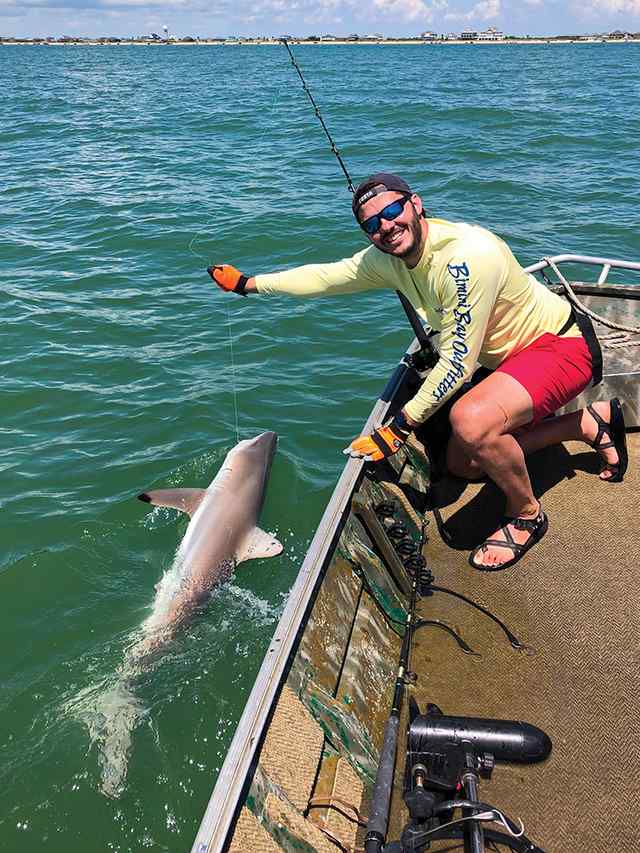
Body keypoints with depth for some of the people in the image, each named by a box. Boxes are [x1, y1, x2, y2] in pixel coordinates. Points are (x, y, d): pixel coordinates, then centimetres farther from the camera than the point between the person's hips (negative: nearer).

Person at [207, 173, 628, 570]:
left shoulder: (466, 256, -31)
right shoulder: (387, 258, -5)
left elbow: (458, 363, -29)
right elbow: (324, 276, 6)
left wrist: (400, 427, -23)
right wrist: (248, 283, 6)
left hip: (562, 344, -9)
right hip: (508, 356, 9)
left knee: (470, 421, -36)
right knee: (463, 465, 13)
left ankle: (526, 514, -6)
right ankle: (590, 423, 23)